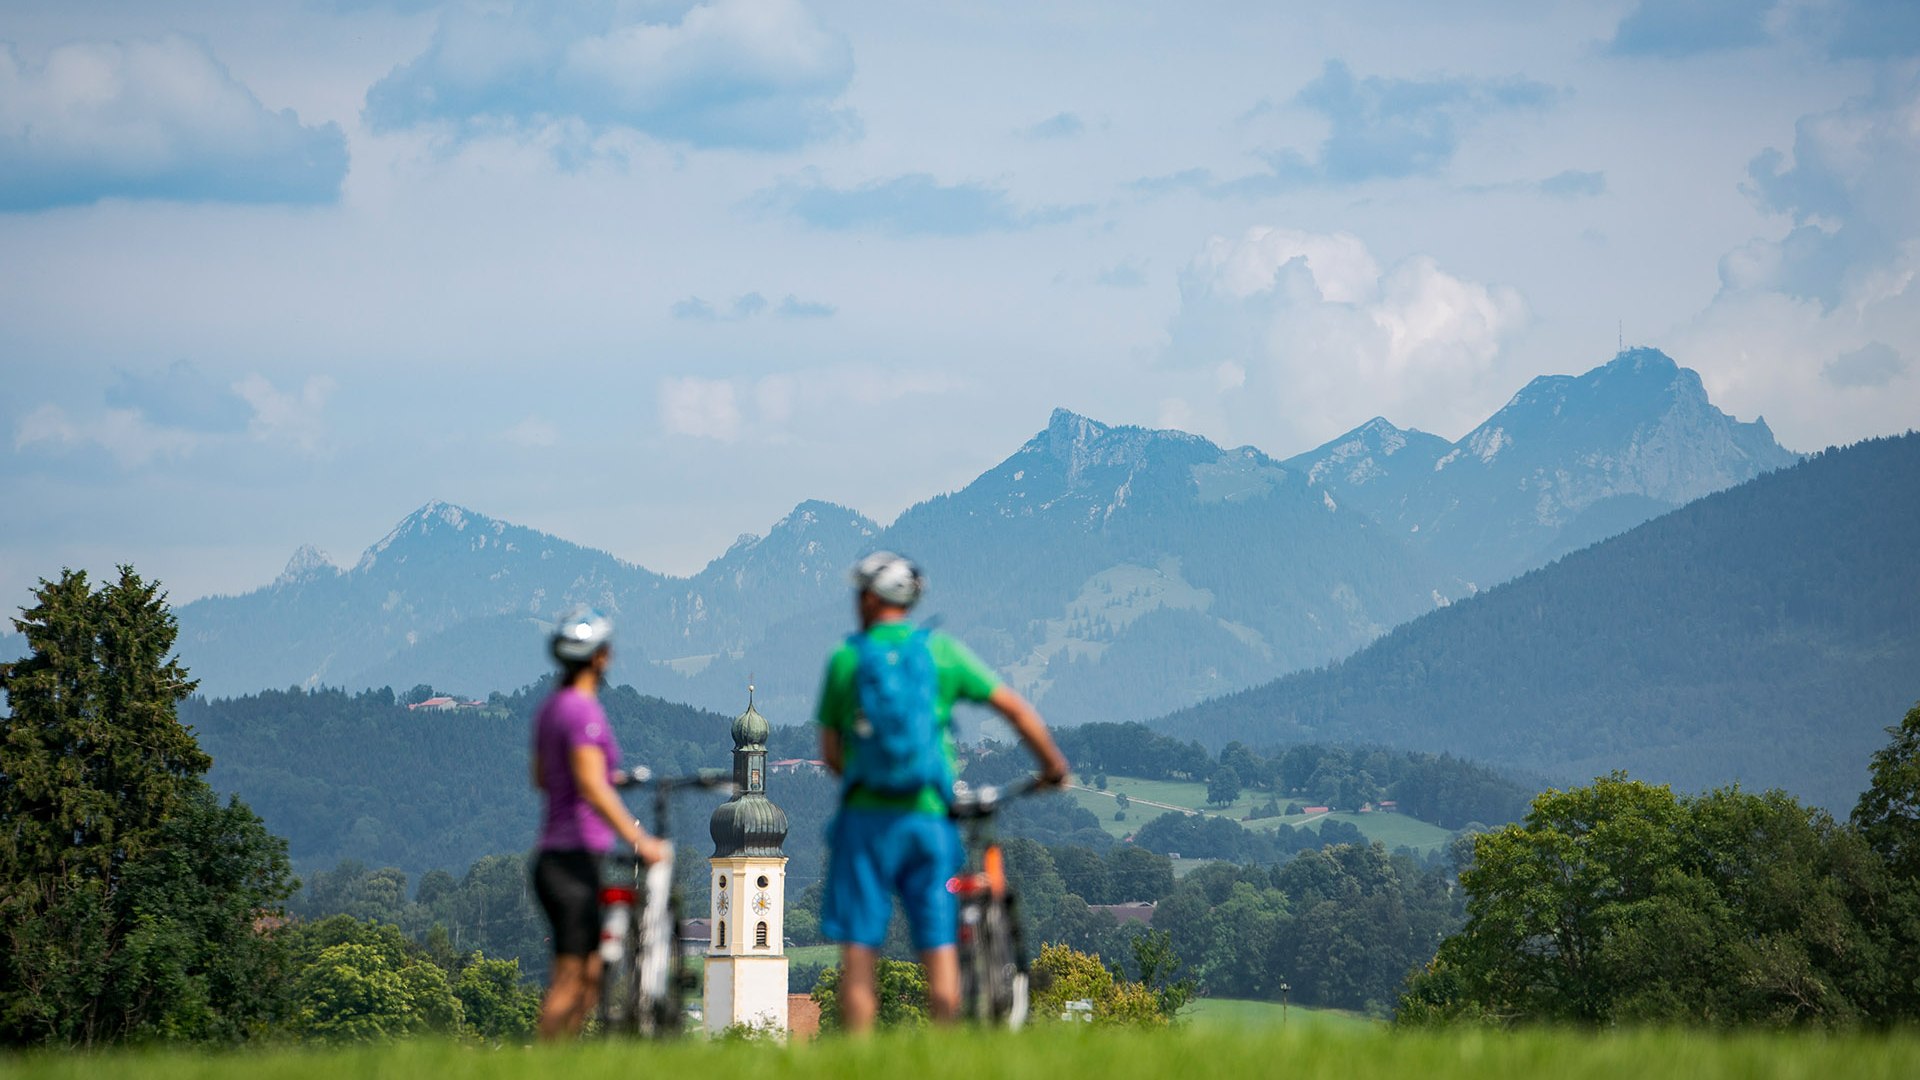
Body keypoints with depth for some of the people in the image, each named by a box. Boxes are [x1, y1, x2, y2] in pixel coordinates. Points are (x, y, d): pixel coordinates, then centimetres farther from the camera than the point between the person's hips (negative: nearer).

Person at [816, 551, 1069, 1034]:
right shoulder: (941, 650, 4)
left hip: (866, 816, -1)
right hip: (929, 816, 1)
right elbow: (1015, 708, 5)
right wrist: (1052, 763, 19)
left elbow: (829, 753, 6)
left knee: (858, 956, 1)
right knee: (940, 952, 4)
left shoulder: (845, 659, 2)